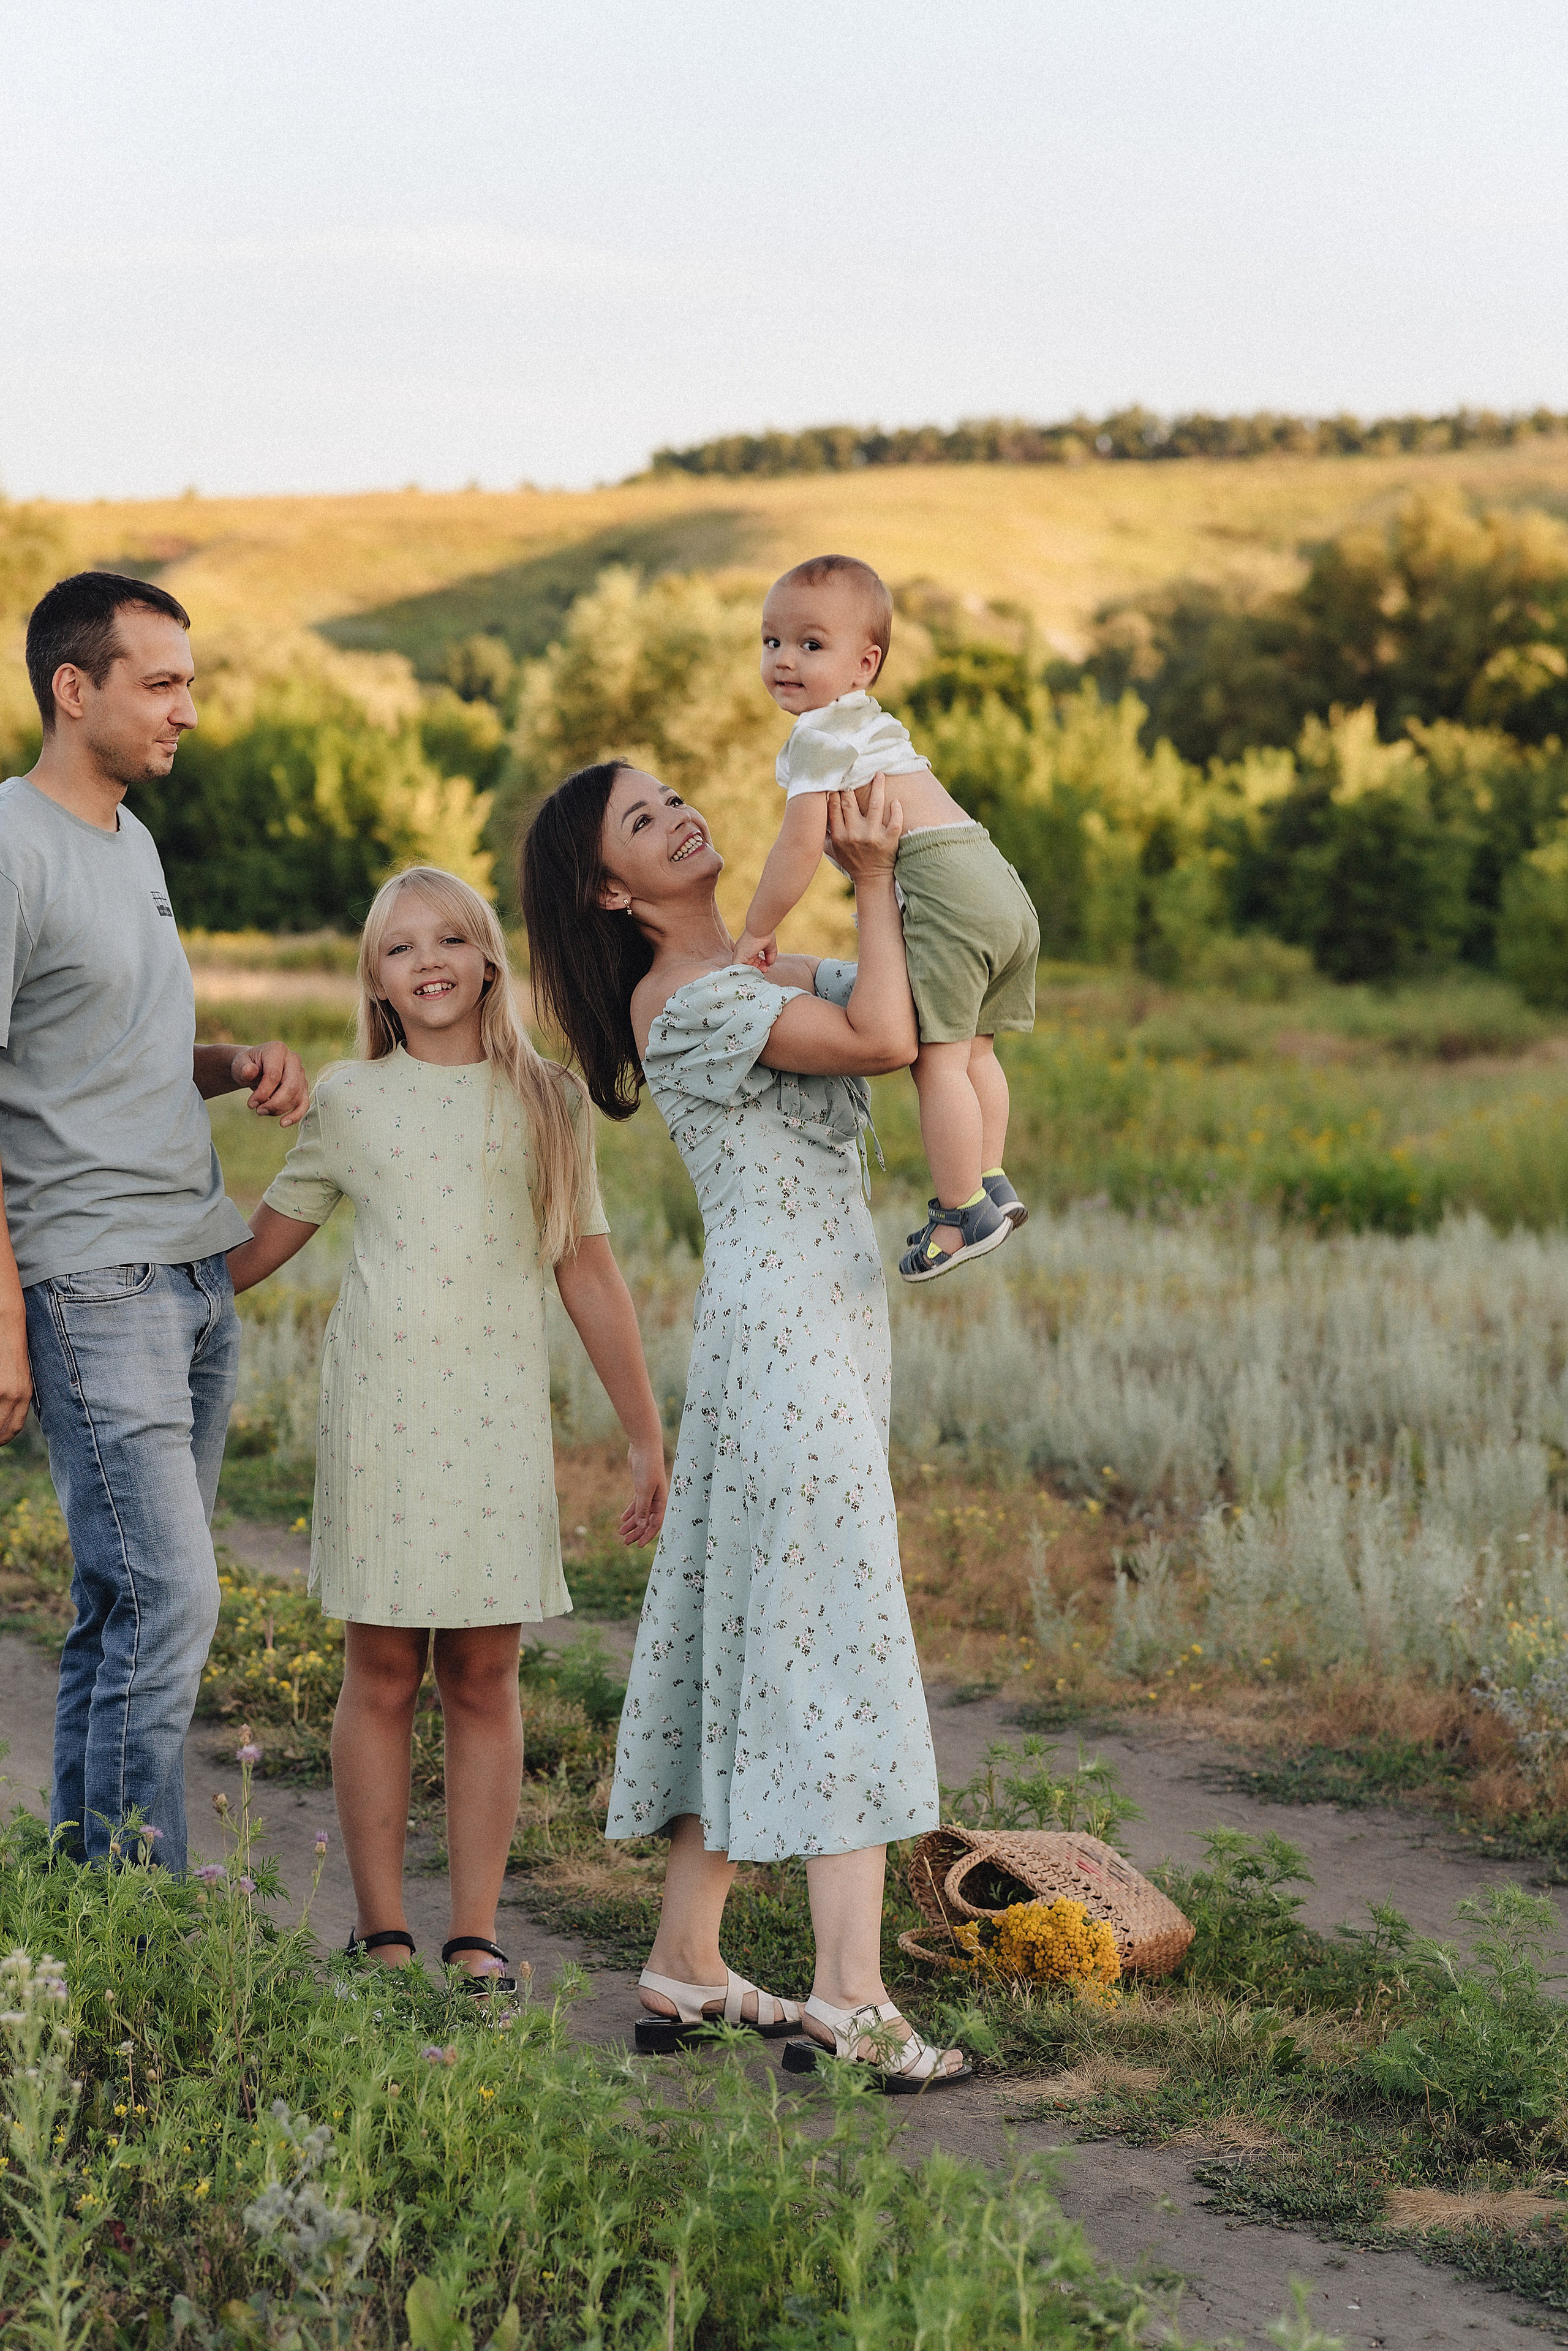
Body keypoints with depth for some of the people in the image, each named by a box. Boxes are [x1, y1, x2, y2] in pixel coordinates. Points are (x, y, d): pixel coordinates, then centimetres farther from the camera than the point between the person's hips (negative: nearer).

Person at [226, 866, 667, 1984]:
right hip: (381, 1407, 0)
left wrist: (648, 1437, 9)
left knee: (485, 1676, 2)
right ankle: (382, 1931, 10)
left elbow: (590, 1274, 9)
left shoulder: (549, 1102, 7)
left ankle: (476, 1933, 7)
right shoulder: (349, 1099, 5)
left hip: (501, 1417, 0)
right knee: (383, 1674, 2)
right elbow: (262, 1244, 12)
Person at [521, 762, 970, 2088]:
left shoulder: (771, 970, 18)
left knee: (757, 1637, 10)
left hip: (831, 1322, 9)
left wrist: (880, 878, 3)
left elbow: (913, 1027, 13)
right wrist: (875, 880, -11)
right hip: (783, 1327, -9)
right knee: (835, 1636, -12)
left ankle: (687, 1968, 16)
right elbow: (883, 1040, -21)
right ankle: (850, 2001, -12)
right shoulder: (684, 1000, -12)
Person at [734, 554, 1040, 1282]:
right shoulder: (869, 722, 27)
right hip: (997, 884, 10)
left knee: (937, 1057, -10)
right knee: (972, 1050, 18)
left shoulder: (817, 737, -4)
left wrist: (756, 931, 1)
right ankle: (990, 1182, 20)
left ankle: (964, 1214, -10)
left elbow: (800, 847, -8)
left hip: (942, 888, -10)